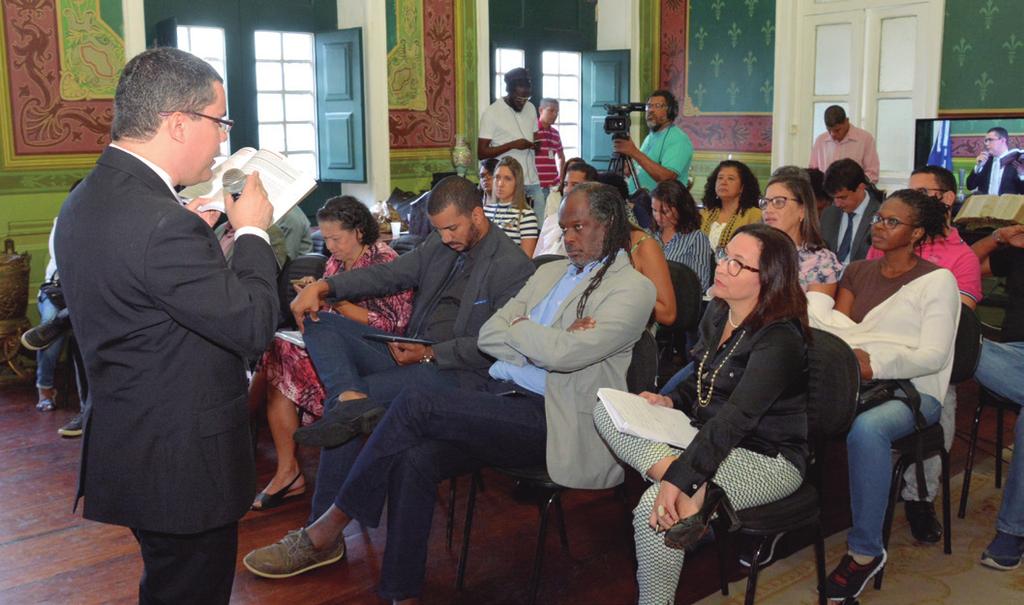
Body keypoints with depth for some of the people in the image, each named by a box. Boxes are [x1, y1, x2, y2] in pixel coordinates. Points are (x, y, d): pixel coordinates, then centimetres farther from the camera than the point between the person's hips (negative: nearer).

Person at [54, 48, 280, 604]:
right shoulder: (161, 224, -29)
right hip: (181, 468, -9)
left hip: (125, 450, 9)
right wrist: (252, 231, -10)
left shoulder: (86, 200, 3)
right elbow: (253, 326, -23)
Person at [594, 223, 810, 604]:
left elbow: (734, 420, -31)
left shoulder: (779, 340, -22)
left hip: (768, 459, -9)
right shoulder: (717, 313, 4)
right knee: (606, 411, -8)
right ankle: (697, 492, -26)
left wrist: (678, 478, -36)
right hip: (705, 438, 9)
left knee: (653, 509, -30)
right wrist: (671, 401, 0)